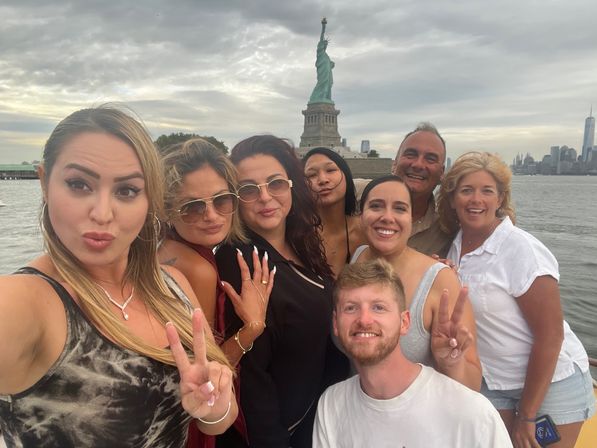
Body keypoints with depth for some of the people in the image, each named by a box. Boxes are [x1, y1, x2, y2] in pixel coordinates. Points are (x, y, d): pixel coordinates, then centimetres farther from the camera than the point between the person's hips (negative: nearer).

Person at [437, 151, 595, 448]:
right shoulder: (457, 247, -3)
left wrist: (527, 415, -15)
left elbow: (550, 334, -19)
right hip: (492, 383, 5)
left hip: (551, 383, -4)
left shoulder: (521, 250, -20)